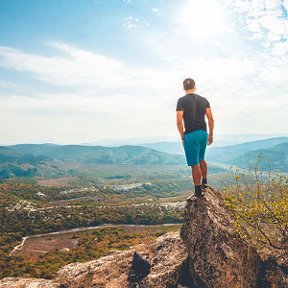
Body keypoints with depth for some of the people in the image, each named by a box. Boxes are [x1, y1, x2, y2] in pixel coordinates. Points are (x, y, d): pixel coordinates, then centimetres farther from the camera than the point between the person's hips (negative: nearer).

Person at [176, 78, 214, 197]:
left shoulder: (182, 100, -5)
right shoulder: (203, 100, 9)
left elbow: (179, 121, -11)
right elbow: (211, 119, 6)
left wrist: (182, 137, 0)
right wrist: (210, 135, 14)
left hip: (191, 135, -5)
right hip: (203, 133, 6)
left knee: (194, 164, 0)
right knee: (201, 159, 26)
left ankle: (198, 190, 5)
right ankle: (204, 182, 34)